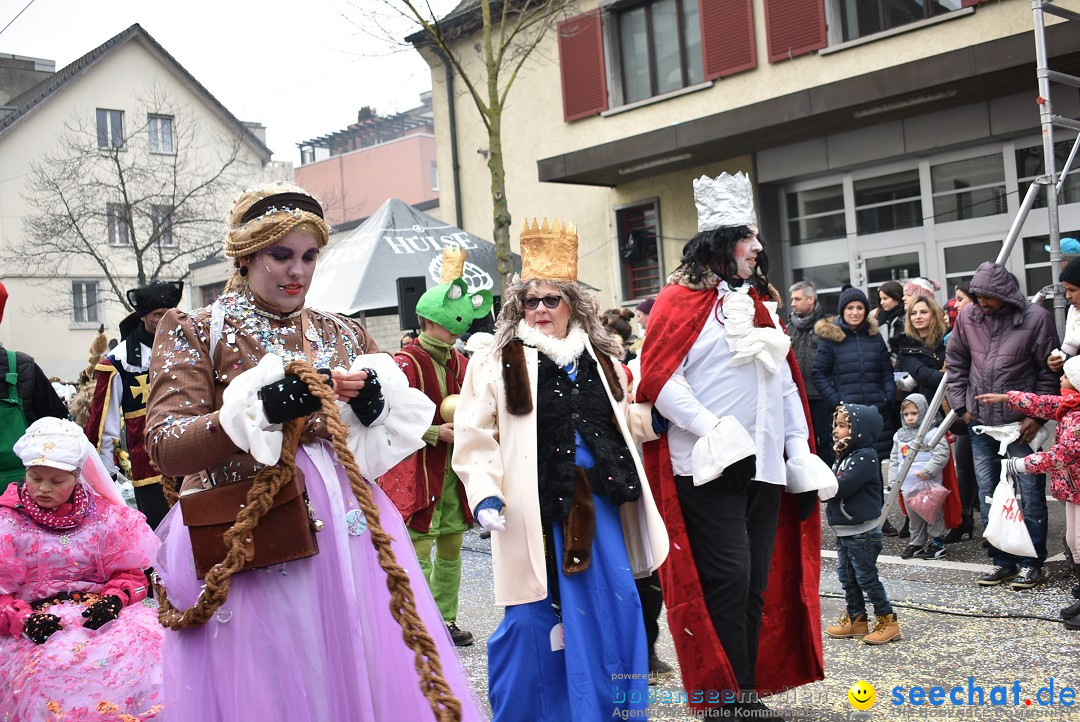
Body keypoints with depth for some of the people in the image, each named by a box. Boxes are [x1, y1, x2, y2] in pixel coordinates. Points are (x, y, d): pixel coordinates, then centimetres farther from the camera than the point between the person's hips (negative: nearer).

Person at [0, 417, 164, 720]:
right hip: (40, 628, -2)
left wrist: (113, 600, -13)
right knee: (53, 665, -36)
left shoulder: (103, 514, 9)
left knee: (149, 638, -27)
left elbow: (129, 572, 9)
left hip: (101, 614, 2)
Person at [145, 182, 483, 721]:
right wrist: (259, 408, -23)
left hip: (348, 532, 4)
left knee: (367, 677, 6)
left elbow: (402, 434, 16)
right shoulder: (195, 332, 2)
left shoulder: (345, 335, 13)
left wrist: (376, 404, -6)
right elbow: (165, 449, -10)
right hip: (252, 548, -4)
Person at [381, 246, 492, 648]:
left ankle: (446, 619, 24)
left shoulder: (459, 363, 11)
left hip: (453, 471, 7)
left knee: (451, 550, 13)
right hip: (417, 470, -7)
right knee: (420, 553, -4)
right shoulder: (407, 363, -12)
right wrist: (436, 433, -20)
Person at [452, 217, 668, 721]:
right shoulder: (498, 362, -2)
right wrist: (485, 493, -14)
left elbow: (624, 426, 23)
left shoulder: (600, 359, 13)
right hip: (534, 511, -4)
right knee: (532, 619, 2)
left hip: (597, 505, 4)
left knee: (615, 609, 6)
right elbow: (474, 436, -3)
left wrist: (631, 490, 20)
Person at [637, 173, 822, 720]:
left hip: (763, 465, 7)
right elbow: (660, 379, -13)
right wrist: (711, 430, -20)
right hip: (709, 467, -7)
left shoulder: (760, 303, 19)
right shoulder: (682, 299, -3)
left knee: (758, 581, 10)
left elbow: (785, 382, 20)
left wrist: (799, 445, 11)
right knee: (728, 577, -8)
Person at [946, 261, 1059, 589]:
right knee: (988, 495, 10)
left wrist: (1037, 416, -9)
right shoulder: (968, 317, 0)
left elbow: (1049, 372, -5)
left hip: (1022, 423, -4)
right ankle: (1002, 560, 22)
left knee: (1031, 494, 1)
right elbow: (955, 363, 12)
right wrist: (961, 405, 6)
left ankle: (1031, 562, 14)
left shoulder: (1036, 318, -10)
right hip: (981, 423, 4)